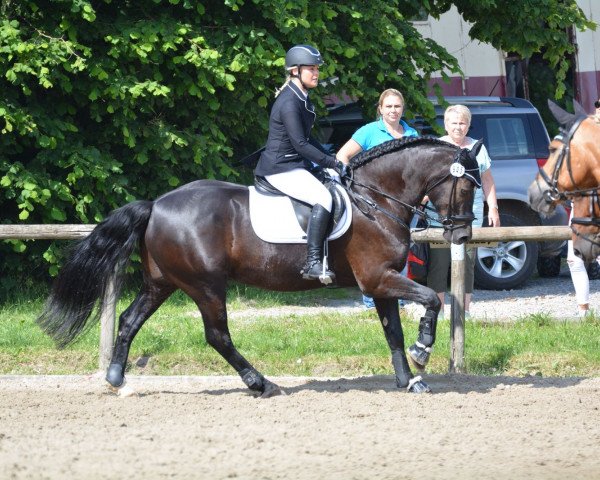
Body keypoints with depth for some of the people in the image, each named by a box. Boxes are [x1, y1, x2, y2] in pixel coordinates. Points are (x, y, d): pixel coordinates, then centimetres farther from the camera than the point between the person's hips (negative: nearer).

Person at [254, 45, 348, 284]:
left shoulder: (302, 99, 14)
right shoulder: (289, 102, -18)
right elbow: (300, 144, -22)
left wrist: (331, 159, 11)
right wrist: (332, 163, -19)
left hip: (294, 166, 11)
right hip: (281, 169, -11)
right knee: (323, 198, -27)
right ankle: (313, 263, -31)